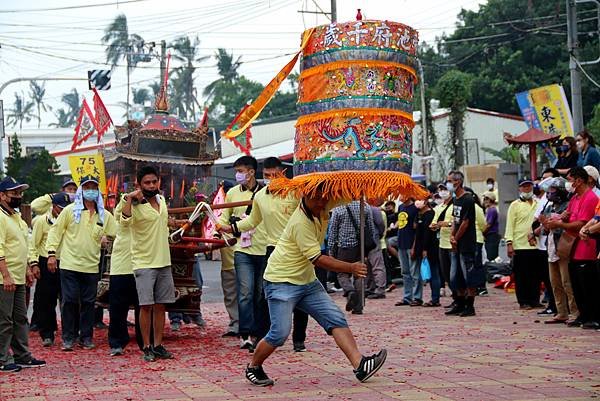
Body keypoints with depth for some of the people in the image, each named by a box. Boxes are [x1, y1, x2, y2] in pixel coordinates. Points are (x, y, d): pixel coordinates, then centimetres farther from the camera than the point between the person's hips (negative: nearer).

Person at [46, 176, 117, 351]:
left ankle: (86, 337, 16)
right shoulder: (70, 210, 1)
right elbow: (55, 230, 2)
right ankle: (68, 338, 8)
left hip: (91, 266, 2)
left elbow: (119, 234, 13)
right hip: (69, 265, -2)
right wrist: (51, 253, -4)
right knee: (69, 301, -1)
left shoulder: (105, 216, 8)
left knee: (89, 303, 7)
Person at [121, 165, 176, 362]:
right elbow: (125, 222, -35)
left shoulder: (162, 200, 9)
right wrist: (130, 199, -38)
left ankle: (158, 345, 16)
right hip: (144, 263, -6)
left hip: (164, 262, 6)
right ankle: (147, 347, 3)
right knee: (146, 306, -6)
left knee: (160, 306, 9)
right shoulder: (136, 206, -14)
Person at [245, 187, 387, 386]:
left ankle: (359, 365, -12)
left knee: (336, 319, -5)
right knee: (280, 334, -11)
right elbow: (317, 259, -24)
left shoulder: (322, 209, -1)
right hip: (281, 282, -8)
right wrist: (351, 268, -24)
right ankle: (253, 368, 13)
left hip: (307, 281, 8)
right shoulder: (300, 222, -25)